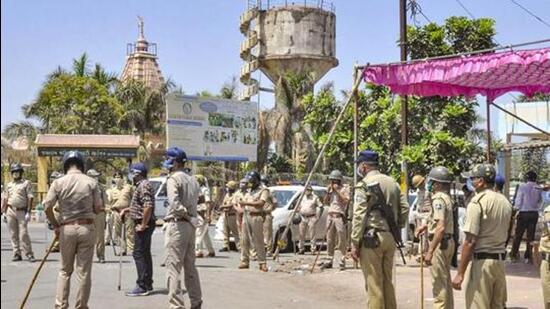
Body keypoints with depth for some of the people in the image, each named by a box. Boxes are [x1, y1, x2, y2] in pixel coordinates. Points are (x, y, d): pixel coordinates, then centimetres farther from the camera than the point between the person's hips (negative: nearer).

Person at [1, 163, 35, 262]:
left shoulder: (26, 183, 1)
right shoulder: (9, 185, 15)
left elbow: (30, 198, -4)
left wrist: (28, 212, -11)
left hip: (22, 211, -4)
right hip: (11, 211, 5)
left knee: (23, 233, -9)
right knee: (13, 234, 5)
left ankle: (29, 254, -3)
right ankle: (17, 254, 12)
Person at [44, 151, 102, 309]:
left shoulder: (58, 182, -2)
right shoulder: (91, 182, -3)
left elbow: (47, 207, -5)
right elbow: (98, 209, -1)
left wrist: (55, 225, 8)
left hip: (66, 229, 1)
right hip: (87, 228, -1)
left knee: (65, 270, 15)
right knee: (84, 271, 6)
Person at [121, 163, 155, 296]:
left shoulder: (144, 186, -16)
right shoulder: (143, 185, 17)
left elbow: (148, 206, -27)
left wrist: (143, 225, -23)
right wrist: (127, 209, 18)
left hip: (142, 225, -11)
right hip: (144, 224, 11)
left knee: (139, 254, -8)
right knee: (145, 254, 14)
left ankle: (142, 286, -6)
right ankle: (148, 284, 21)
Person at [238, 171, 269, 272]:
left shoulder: (263, 191, -1)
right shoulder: (249, 191, 22)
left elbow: (261, 203, -16)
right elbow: (244, 202, 26)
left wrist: (246, 203, -17)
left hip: (256, 217, -6)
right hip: (246, 216, 6)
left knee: (258, 241, -7)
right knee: (245, 240, 5)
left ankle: (262, 263, -3)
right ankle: (245, 261, 11)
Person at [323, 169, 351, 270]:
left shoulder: (345, 188, 1)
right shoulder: (331, 189, 19)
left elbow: (346, 200, -12)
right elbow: (326, 202, 19)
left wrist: (338, 191, -13)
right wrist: (328, 192, 4)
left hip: (339, 216, -6)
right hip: (330, 216, 6)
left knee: (342, 241, -7)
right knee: (330, 240, 6)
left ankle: (342, 261, -4)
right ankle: (330, 261, 11)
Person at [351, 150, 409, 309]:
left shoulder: (364, 184, -9)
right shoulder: (392, 182, 11)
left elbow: (359, 216, -14)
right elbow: (405, 209, 10)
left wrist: (355, 243, -12)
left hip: (372, 237, -7)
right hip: (390, 237, 7)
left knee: (373, 283, -2)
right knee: (387, 281, 16)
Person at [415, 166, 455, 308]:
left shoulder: (438, 199, -19)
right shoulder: (447, 198, 13)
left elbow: (441, 228, -28)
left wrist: (430, 251, -28)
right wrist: (426, 226, 21)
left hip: (440, 243, -10)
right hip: (448, 242, 10)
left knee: (439, 284, -5)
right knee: (446, 282, 19)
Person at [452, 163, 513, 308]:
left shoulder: (477, 201, -14)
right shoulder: (505, 201, 8)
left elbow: (470, 241, -17)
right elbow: (504, 234, 12)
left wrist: (460, 273, -15)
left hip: (481, 261, -7)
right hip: (500, 261, 7)